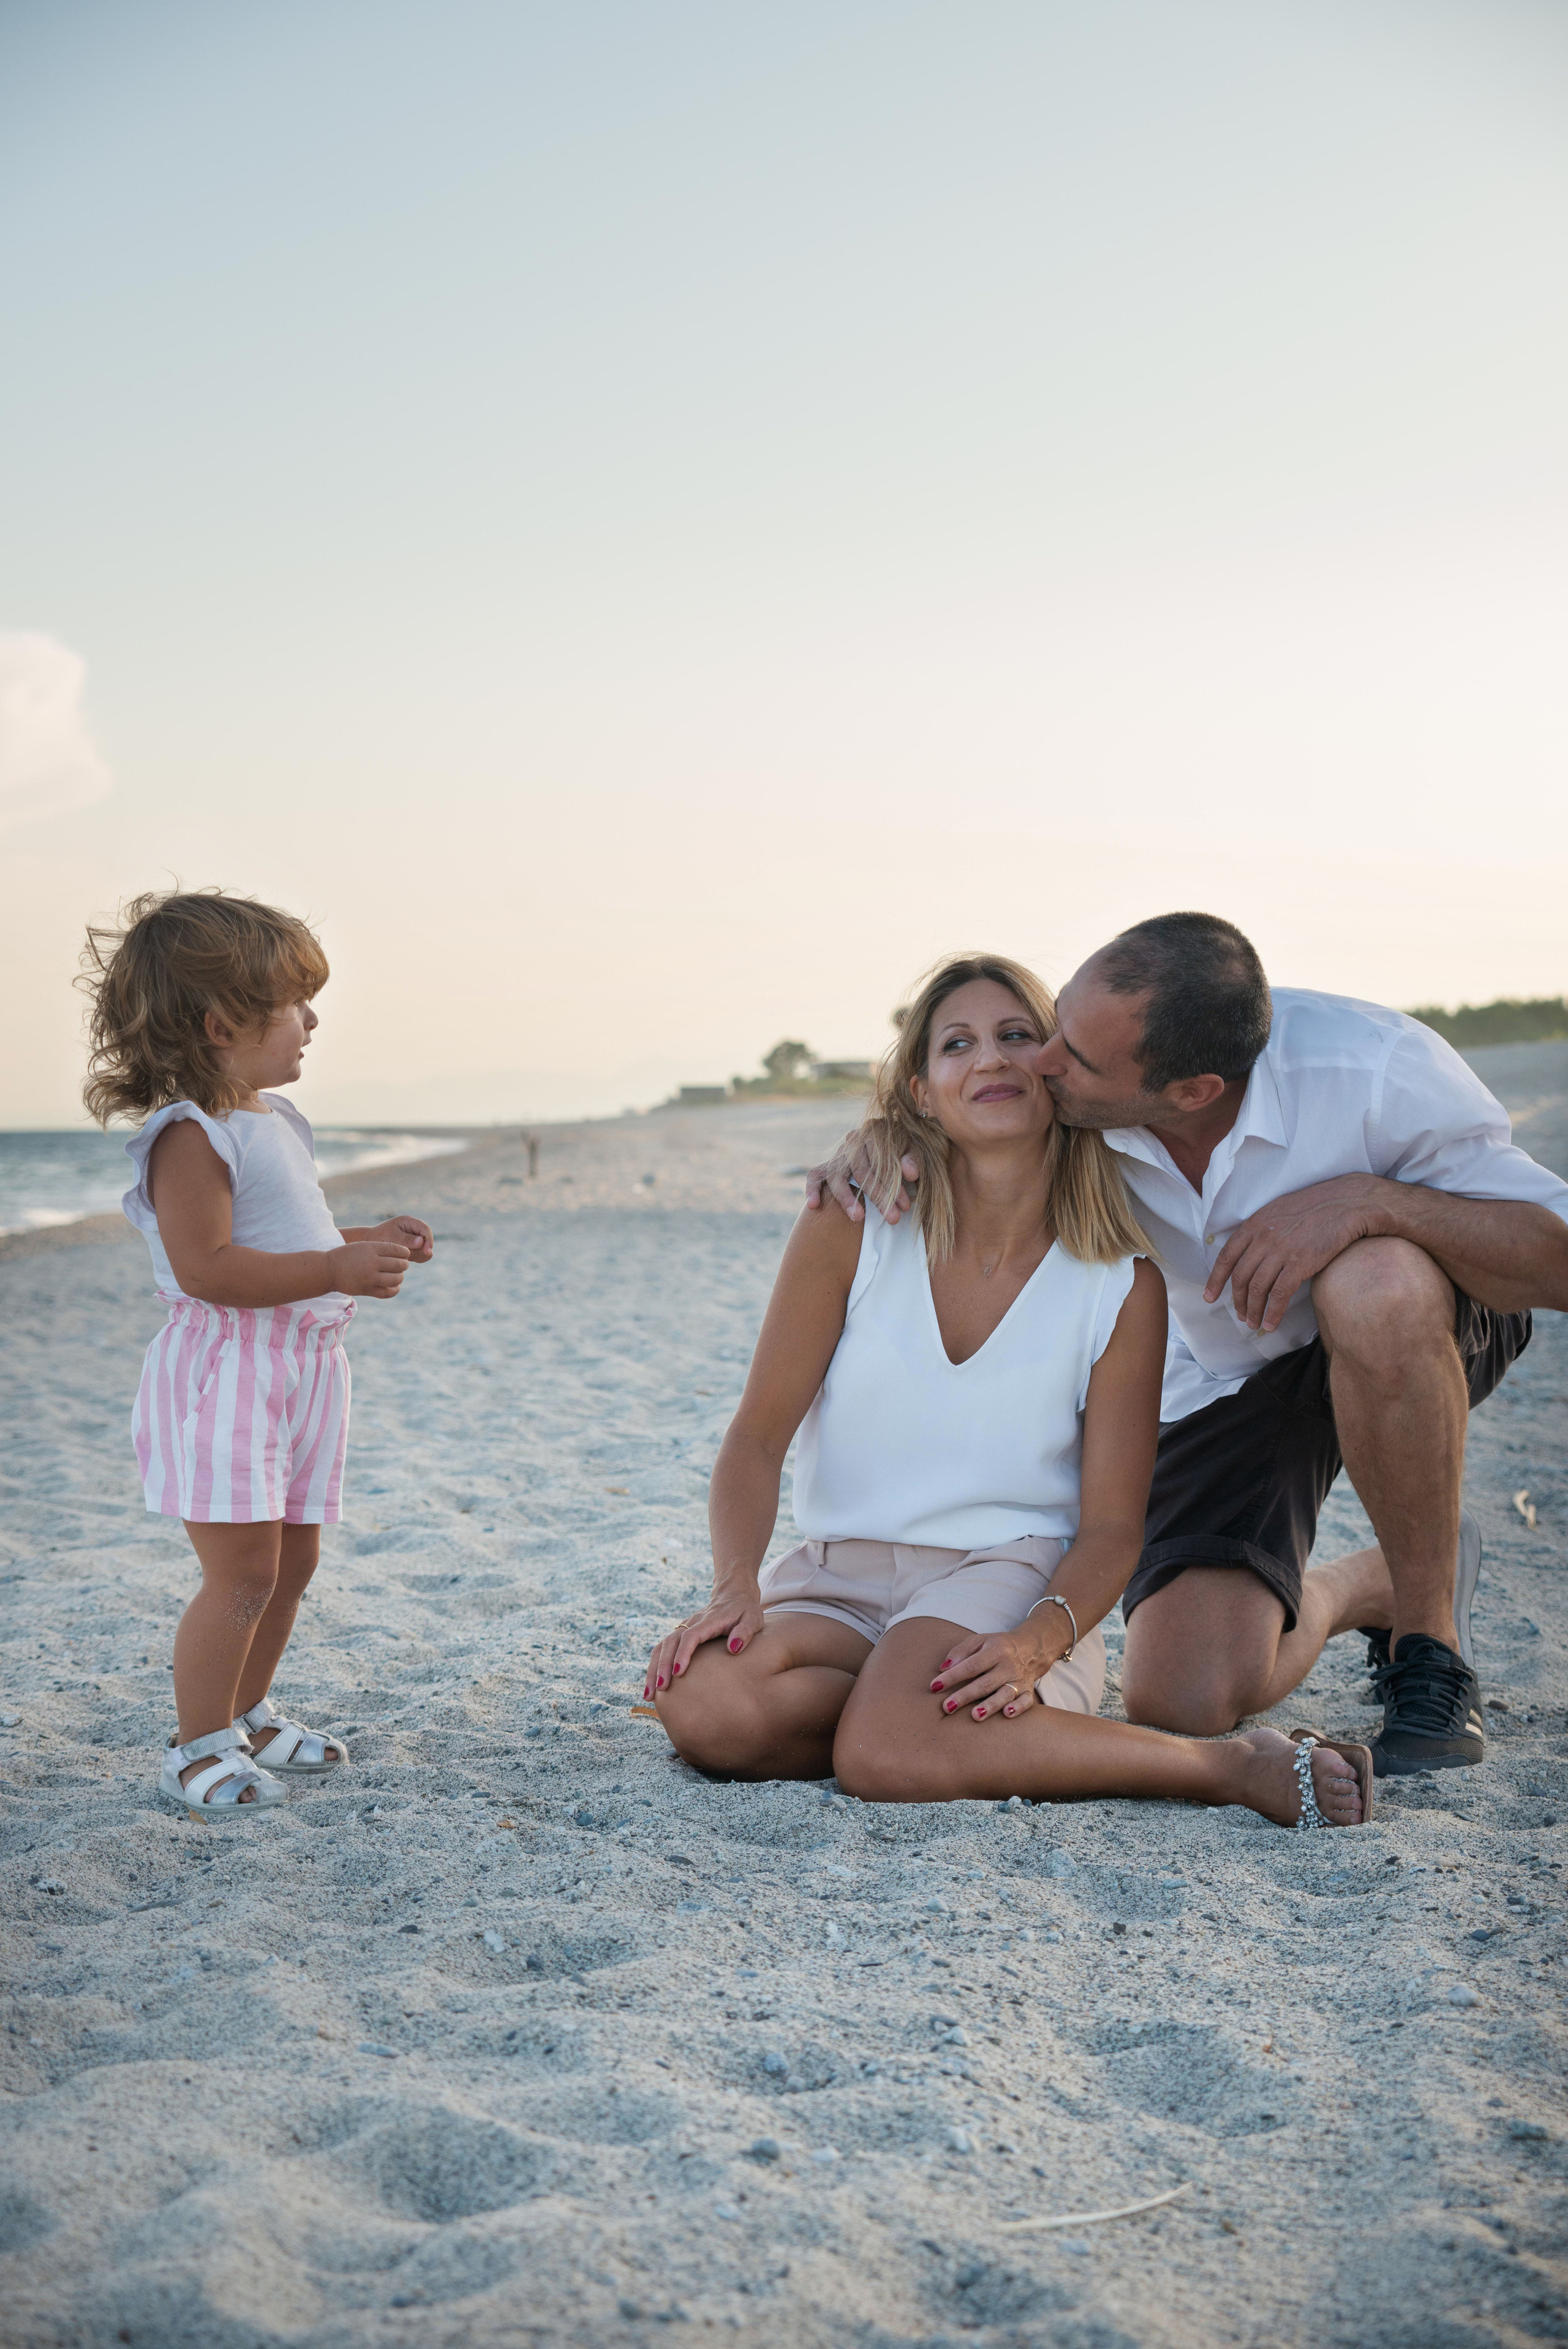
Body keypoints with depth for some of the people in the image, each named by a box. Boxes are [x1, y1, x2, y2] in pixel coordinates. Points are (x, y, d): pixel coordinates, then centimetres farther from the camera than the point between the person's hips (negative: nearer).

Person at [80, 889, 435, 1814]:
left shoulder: (273, 1118, 15)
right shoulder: (191, 1135, -17)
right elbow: (207, 1267, -25)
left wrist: (369, 1241, 12)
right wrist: (339, 1268, -26)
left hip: (303, 1369, 10)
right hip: (226, 1377, -10)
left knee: (293, 1563, 15)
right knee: (243, 1572, -9)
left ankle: (247, 1714, 30)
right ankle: (199, 1746, 5)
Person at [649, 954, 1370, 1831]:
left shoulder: (1124, 1288, -3)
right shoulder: (851, 1226, -2)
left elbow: (1111, 1527, -2)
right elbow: (760, 1435, -1)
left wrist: (1039, 1639, -24)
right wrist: (736, 1586, -19)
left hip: (1007, 1573, -2)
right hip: (840, 1580, 2)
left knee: (892, 1756, -35)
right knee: (706, 1707, -31)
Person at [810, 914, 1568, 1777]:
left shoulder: (1377, 1070, -34)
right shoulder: (1063, 1083, -24)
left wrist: (1368, 1198, -43)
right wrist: (867, 1143, -27)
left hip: (1419, 1323, -3)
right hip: (1225, 1376, 3)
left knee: (1373, 1290, -42)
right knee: (1181, 1695, -16)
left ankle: (1430, 1644, -17)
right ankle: (1372, 1589, 19)